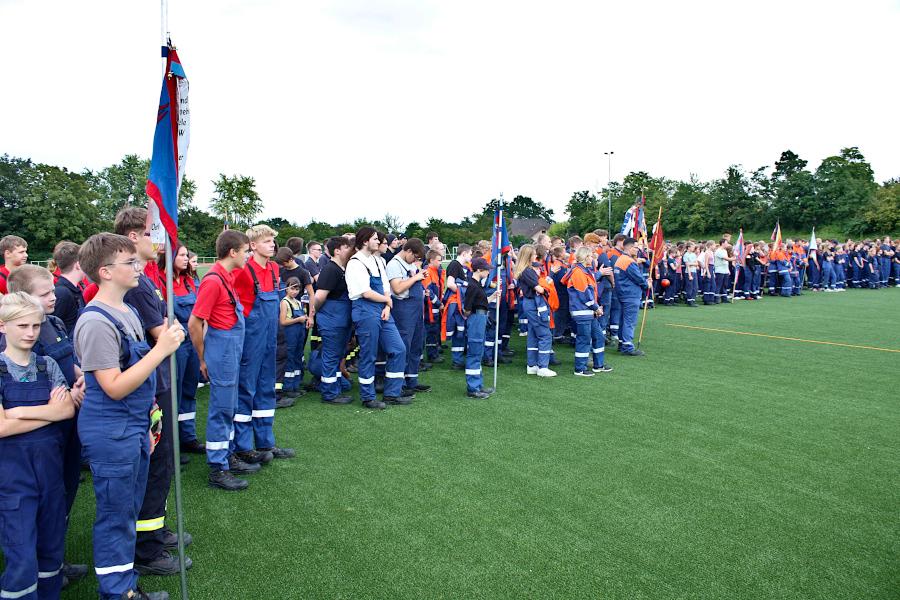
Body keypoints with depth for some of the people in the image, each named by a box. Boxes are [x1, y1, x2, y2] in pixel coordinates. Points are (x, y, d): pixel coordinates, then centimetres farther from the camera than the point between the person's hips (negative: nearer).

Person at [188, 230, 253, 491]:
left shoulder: (228, 276, 9)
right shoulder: (213, 280, -18)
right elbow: (194, 323, -18)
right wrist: (203, 359, -7)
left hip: (232, 349, 9)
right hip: (222, 346, -9)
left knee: (228, 408, 17)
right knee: (221, 408, 0)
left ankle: (227, 457, 30)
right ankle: (218, 470, 10)